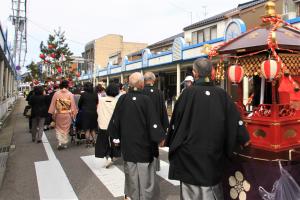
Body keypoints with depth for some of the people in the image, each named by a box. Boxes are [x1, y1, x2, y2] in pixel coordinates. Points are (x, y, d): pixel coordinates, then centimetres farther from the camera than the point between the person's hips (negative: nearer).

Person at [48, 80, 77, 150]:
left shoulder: (56, 94, -6)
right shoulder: (70, 94, -8)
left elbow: (53, 104, -2)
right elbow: (73, 105, -5)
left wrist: (52, 113, 5)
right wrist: (73, 114, 4)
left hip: (58, 114, 0)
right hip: (67, 114, 0)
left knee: (59, 128, 13)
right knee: (66, 129, 13)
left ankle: (60, 143, 2)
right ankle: (64, 143, 20)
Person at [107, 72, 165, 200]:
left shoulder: (122, 99, -4)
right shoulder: (146, 100, -17)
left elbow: (115, 120, 3)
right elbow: (153, 122, -16)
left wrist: (115, 136, 15)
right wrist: (160, 137, -3)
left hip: (127, 142, 5)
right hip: (143, 142, -4)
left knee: (130, 172, 19)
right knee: (144, 174, 8)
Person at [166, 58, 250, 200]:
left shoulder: (188, 93, -12)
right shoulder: (222, 94, -4)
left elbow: (176, 119, -6)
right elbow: (234, 118, 0)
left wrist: (171, 142, 7)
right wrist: (244, 138, 13)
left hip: (189, 151, -2)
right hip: (213, 152, 3)